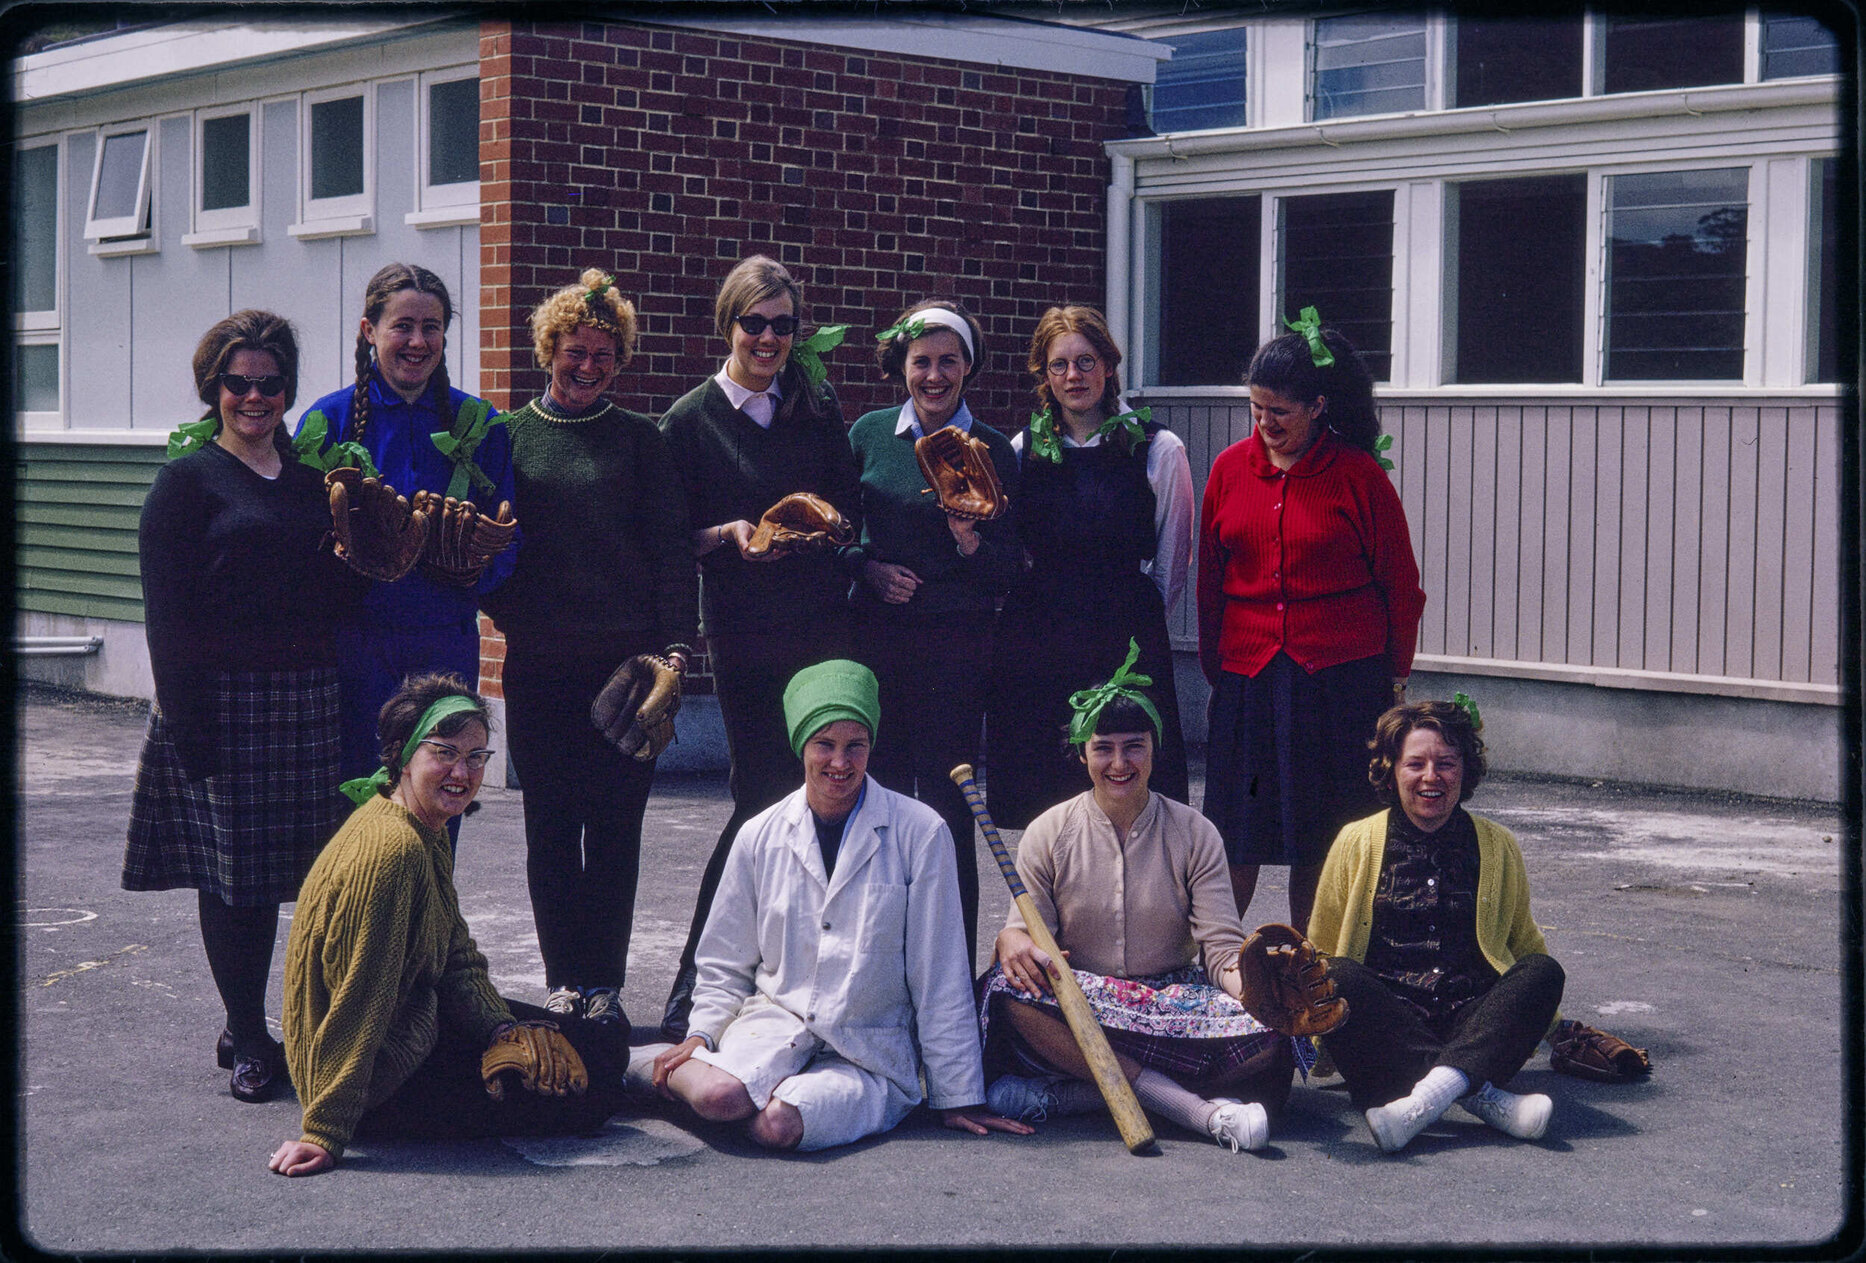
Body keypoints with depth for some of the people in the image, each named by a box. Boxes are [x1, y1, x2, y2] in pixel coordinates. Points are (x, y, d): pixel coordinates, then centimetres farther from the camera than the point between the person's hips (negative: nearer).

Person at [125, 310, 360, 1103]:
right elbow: (166, 611, -8)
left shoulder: (309, 475, 14)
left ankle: (249, 1033, 19)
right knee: (231, 873, -1)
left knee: (278, 869, 7)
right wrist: (186, 721, -14)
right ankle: (249, 1039, 10)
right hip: (223, 703, -5)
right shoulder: (188, 479, -2)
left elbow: (341, 593, 20)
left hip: (306, 702, 5)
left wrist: (362, 549, 0)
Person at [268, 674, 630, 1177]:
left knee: (607, 1038, 15)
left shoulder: (429, 834, 5)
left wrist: (501, 1029, -5)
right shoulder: (390, 850, -28)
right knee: (594, 1087, -9)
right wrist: (326, 1132, -27)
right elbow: (358, 999, -28)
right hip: (385, 1082, -10)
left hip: (417, 1032, 10)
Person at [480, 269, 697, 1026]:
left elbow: (670, 546, 4)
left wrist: (674, 640, -6)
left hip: (626, 658, -1)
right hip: (539, 662, 1)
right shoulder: (512, 436, 9)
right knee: (550, 822, 4)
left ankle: (604, 982, 8)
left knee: (615, 822, 1)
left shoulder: (639, 440, 8)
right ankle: (564, 978, 12)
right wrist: (510, 613, -5)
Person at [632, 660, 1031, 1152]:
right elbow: (725, 965, 17)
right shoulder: (761, 836, 5)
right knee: (720, 1097, -32)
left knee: (778, 1126, -32)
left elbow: (941, 980, -1)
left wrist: (957, 1097, 0)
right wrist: (701, 1035, -1)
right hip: (774, 1020, 2)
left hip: (871, 1051, -2)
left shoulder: (919, 832, -3)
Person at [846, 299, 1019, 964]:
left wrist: (968, 539, -17)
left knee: (947, 805, -3)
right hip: (877, 635, 2)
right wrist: (869, 567, -4)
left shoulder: (991, 449, 3)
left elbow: (1008, 569, 2)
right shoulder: (869, 434, 8)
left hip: (957, 644, -2)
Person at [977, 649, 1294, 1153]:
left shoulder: (1194, 834, 5)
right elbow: (1024, 926, 1)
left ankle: (1062, 1095, -29)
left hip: (1173, 997, 1)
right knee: (1006, 987, -35)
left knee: (1270, 1037, -29)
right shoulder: (1049, 834, 5)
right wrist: (1012, 942, -25)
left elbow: (1221, 948, -1)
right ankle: (1199, 1108, -36)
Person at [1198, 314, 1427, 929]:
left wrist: (1392, 673, 6)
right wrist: (1214, 669, 13)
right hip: (1248, 676, 2)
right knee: (1236, 839, 1)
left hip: (1341, 678, -2)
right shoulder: (1230, 469, 7)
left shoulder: (1358, 475, -2)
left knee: (1325, 840, 3)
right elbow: (1210, 580, 14)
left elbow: (1400, 584, 4)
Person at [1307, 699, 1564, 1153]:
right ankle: (1480, 1095, -39)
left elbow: (1525, 944, 27)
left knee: (1545, 971, -24)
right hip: (1386, 1021, -1)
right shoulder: (1357, 843, 11)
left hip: (1472, 1020, 2)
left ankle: (1441, 1083, -44)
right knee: (1339, 978, -31)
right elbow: (1320, 950, 13)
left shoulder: (1498, 846, 15)